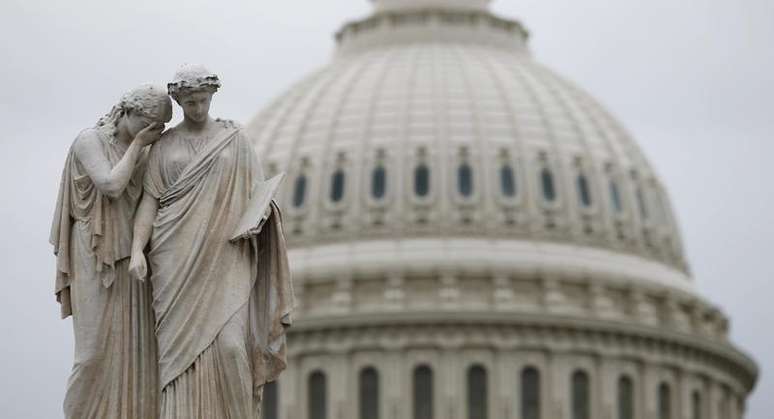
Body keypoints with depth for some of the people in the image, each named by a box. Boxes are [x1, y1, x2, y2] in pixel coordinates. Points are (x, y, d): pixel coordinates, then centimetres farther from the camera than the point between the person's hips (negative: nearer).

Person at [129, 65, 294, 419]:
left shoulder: (235, 139, 9)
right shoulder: (164, 146, 10)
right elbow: (150, 200, 3)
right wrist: (137, 249, -11)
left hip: (224, 257, 0)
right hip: (177, 257, 1)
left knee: (228, 343, -15)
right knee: (181, 347, -7)